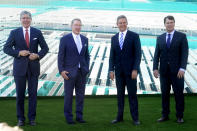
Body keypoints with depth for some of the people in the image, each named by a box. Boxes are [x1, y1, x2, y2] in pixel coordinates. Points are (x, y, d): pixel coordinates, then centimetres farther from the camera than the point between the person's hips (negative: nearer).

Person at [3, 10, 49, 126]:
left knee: (33, 93, 4)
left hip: (34, 67, 1)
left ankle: (32, 118, 15)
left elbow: (45, 48, 6)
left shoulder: (37, 32, 4)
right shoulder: (14, 33, 1)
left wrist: (38, 55, -12)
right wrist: (19, 53, -15)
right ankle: (21, 118, 15)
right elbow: (6, 48, 0)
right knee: (20, 94, 5)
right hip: (20, 67, -1)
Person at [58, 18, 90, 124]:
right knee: (68, 95, 3)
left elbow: (87, 55, 14)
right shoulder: (65, 39, -3)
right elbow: (61, 56, -5)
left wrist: (86, 68, 5)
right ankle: (68, 117, 13)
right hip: (70, 72, -4)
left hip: (82, 72, 4)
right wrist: (61, 70, -11)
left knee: (80, 95, 9)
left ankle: (79, 116, 19)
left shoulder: (85, 39, 10)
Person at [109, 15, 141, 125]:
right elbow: (112, 55, 11)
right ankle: (120, 117, 16)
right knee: (120, 94, 9)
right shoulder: (114, 38, 11)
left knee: (132, 94, 0)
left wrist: (135, 69, -14)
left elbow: (138, 54, -6)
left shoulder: (134, 36, -2)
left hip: (130, 71, -4)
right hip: (119, 71, 4)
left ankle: (135, 118, 7)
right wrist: (111, 70, 2)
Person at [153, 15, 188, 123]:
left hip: (177, 71, -3)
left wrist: (182, 69, -16)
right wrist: (155, 68, -5)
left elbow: (184, 54, -6)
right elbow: (156, 55, 7)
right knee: (164, 94, 7)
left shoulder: (181, 36, 1)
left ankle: (179, 116, 12)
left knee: (179, 94, 2)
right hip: (164, 71, 3)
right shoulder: (160, 38, 10)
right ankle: (165, 115, 16)